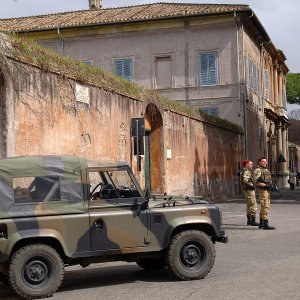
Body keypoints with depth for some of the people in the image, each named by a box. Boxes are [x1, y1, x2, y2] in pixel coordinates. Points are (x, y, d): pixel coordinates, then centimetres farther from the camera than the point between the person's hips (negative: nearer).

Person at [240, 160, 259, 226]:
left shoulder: (248, 171, 18)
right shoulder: (246, 171, -15)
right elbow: (245, 180, -28)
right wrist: (252, 185, -19)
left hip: (250, 190, 11)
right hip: (249, 190, -11)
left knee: (249, 206, 15)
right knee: (253, 205, -10)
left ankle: (249, 220, 20)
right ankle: (253, 221, -11)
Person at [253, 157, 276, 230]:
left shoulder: (266, 170, 20)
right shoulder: (257, 170, -9)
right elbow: (256, 181, -19)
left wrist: (271, 185, 8)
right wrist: (265, 185, -22)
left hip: (267, 190, 10)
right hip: (262, 190, -10)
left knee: (264, 207, 12)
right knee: (265, 207, -13)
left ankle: (261, 223, 18)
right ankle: (265, 224, -15)